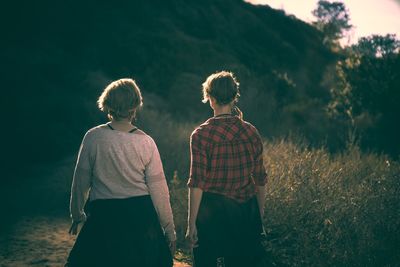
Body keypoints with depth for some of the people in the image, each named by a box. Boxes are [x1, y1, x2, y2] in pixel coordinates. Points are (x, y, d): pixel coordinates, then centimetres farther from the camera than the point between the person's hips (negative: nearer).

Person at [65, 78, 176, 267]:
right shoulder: (146, 143, -7)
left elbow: (81, 182, 0)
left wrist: (77, 214, 17)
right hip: (141, 216, 1)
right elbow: (158, 190, -4)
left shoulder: (93, 138, -8)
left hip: (103, 217, 0)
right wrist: (169, 230, 6)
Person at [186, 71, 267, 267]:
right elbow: (260, 181, 6)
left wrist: (191, 224, -6)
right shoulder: (251, 132, 0)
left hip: (213, 213, -4)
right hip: (247, 213, 4)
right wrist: (260, 217, 18)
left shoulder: (202, 135, -12)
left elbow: (197, 184, -13)